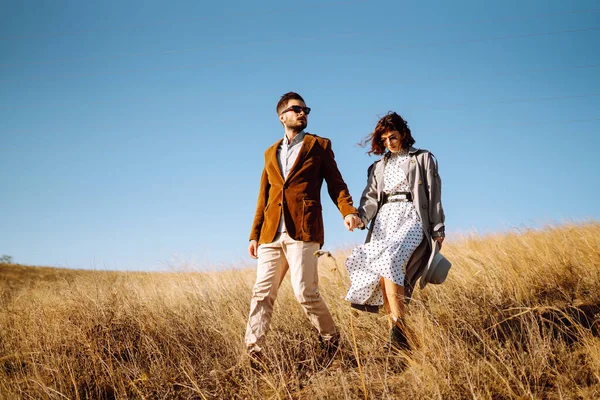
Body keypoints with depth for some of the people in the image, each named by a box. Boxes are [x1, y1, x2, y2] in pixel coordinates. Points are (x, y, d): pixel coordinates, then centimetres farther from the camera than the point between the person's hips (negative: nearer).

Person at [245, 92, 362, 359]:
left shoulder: (319, 145, 12)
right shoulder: (271, 153, 23)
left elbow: (335, 184, 5)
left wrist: (348, 211, -14)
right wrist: (255, 234, 17)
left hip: (302, 230, -4)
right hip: (271, 234, 4)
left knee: (304, 292, -10)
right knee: (262, 293, 0)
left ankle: (330, 340, 11)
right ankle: (253, 352, 3)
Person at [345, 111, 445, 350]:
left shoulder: (422, 159, 11)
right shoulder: (379, 166, 23)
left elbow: (433, 196, 6)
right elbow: (370, 196, 13)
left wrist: (437, 231, -2)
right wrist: (361, 216, -8)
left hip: (410, 217, -5)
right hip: (384, 221, 5)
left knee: (389, 262, -29)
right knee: (381, 273, -11)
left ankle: (400, 332, -30)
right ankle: (396, 339, -6)